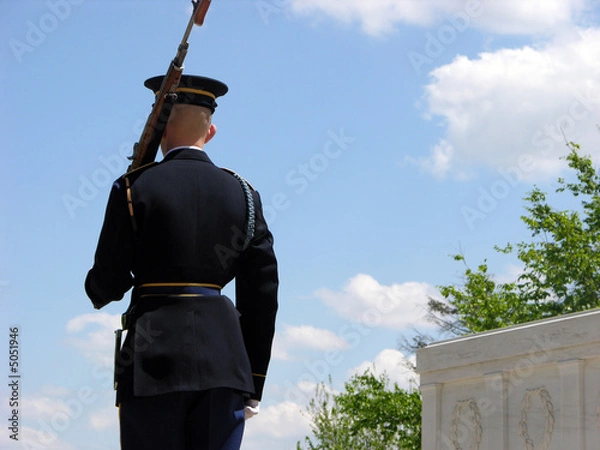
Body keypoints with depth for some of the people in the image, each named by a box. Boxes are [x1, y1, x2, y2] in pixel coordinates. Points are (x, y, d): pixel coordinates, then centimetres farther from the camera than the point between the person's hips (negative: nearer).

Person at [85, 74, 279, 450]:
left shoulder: (134, 188, -2)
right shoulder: (243, 194, 8)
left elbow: (108, 284, -1)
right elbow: (262, 295, 7)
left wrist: (97, 291, 25)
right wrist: (254, 383, 12)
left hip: (154, 358, -3)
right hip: (224, 358, 3)